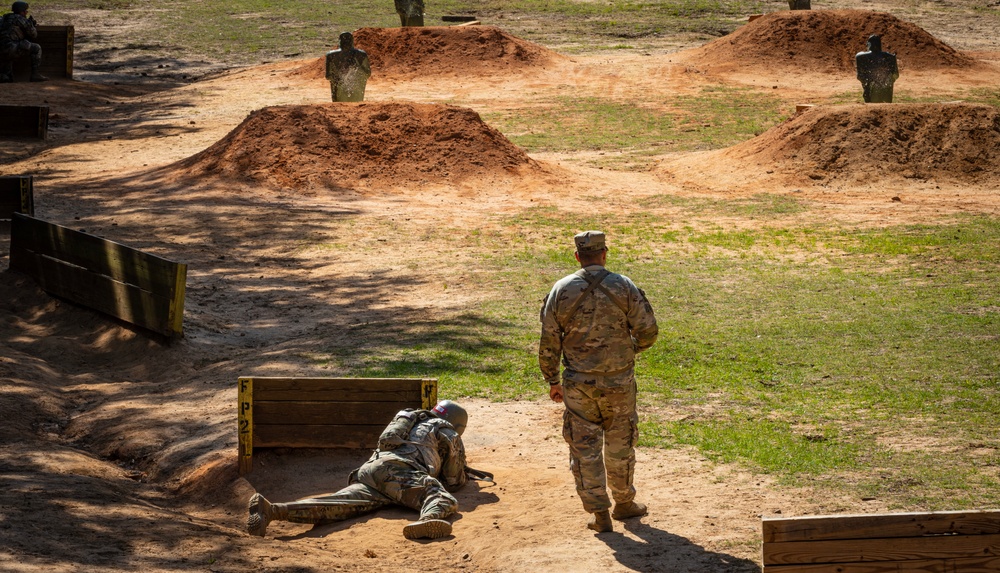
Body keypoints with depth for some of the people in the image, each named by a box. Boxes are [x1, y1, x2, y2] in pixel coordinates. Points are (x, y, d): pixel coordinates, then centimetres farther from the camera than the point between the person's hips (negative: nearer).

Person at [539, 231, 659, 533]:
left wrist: (552, 380, 9)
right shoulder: (625, 287, -7)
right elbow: (648, 331, -7)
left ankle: (599, 512, 6)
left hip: (578, 383, 0)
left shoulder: (561, 290, -5)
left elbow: (549, 341, -2)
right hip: (619, 381, 0)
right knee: (619, 444, 16)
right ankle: (623, 502, 30)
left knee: (585, 447, 7)